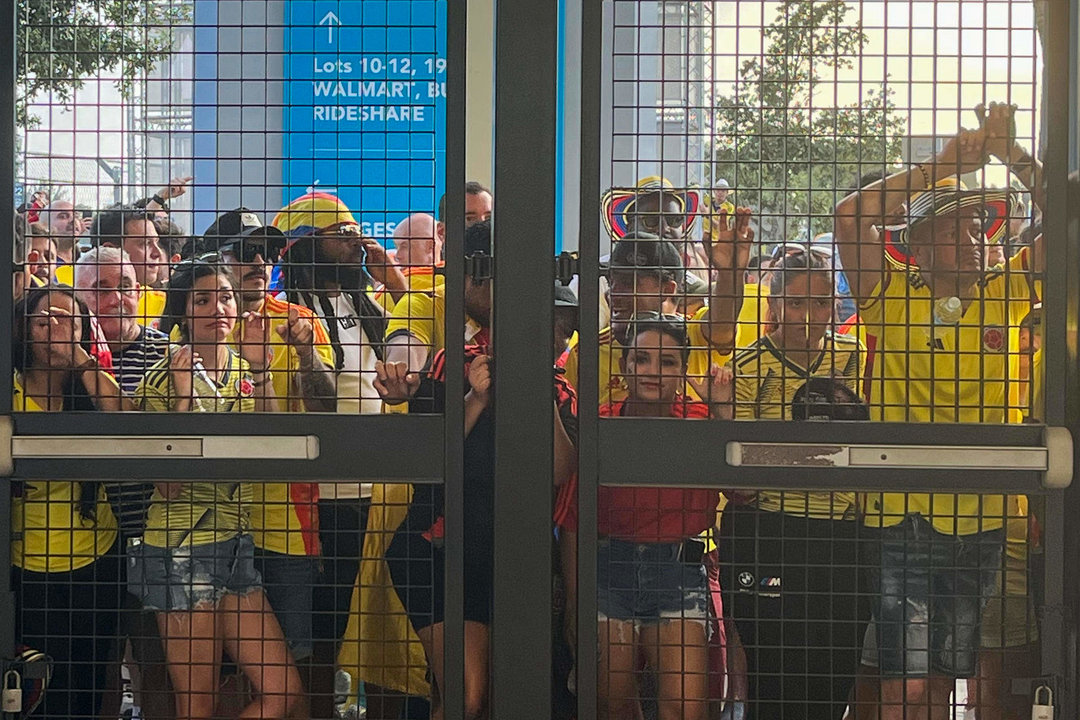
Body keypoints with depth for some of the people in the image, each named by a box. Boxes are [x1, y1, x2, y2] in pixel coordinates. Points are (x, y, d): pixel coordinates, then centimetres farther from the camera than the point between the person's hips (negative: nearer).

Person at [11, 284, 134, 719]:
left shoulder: (92, 388, -1)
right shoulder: (10, 392, -8)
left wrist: (81, 360, -24)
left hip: (96, 557, 2)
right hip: (29, 567, -2)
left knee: (90, 681, 13)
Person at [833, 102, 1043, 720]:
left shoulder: (1003, 297, 8)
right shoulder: (893, 299, 0)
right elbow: (853, 215, -13)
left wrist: (1014, 156, -8)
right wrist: (945, 163, -11)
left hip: (977, 518, 3)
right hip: (902, 513, -3)